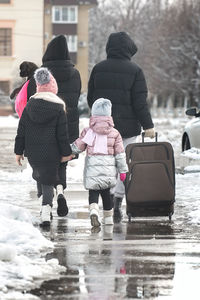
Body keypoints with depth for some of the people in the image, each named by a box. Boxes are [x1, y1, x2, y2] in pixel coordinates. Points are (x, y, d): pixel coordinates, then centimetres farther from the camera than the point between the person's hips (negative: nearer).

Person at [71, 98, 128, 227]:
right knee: (106, 192, 14)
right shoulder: (114, 133, 3)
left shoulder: (88, 132, 0)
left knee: (93, 192, 2)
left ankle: (94, 211, -24)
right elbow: (120, 153, 4)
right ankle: (108, 217, 22)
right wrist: (123, 170, 10)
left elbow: (77, 147, 7)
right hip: (109, 168, 2)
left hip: (92, 167, -2)